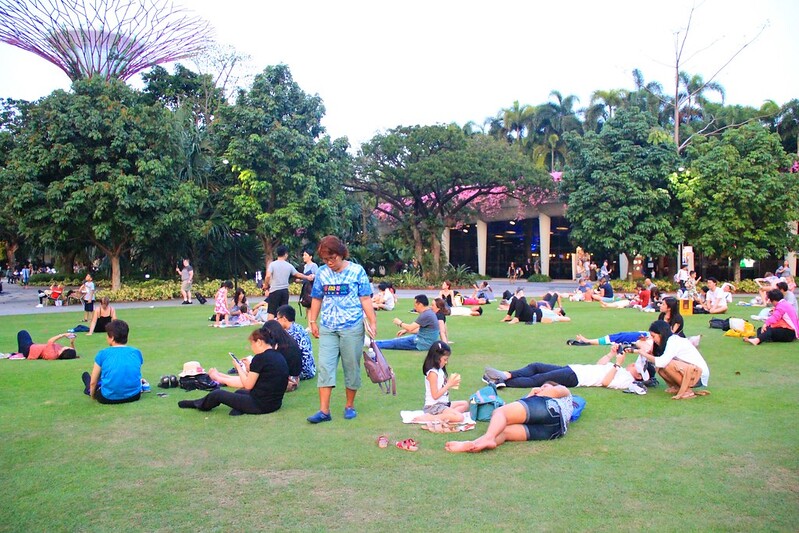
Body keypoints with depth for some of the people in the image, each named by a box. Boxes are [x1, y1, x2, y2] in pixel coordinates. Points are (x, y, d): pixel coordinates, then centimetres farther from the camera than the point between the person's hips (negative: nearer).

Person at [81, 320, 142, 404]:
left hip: (108, 398, -2)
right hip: (134, 396, 3)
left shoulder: (103, 354, -6)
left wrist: (92, 396, 18)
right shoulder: (136, 352, 0)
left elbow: (93, 382, 0)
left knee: (86, 375, 25)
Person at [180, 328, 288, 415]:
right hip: (276, 403, 8)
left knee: (217, 394, 11)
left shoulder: (260, 358, -17)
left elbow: (248, 385, -11)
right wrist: (250, 368, 10)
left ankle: (198, 405, 36)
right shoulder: (279, 356, 7)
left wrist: (239, 368, 2)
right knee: (239, 392, 33)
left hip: (260, 405, -8)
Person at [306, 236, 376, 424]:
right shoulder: (322, 273, 5)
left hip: (352, 327, -3)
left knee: (352, 367, 5)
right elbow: (317, 299, 14)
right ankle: (324, 410, -1)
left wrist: (372, 322, -8)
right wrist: (313, 321, 11)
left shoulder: (357, 271, -4)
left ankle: (350, 405, 20)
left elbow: (366, 299, -4)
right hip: (328, 328, 3)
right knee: (325, 366, -3)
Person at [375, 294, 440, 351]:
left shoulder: (426, 315, -23)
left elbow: (410, 328, -22)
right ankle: (375, 343, 17)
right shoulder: (428, 313, 10)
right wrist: (406, 331, 16)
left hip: (423, 344, -10)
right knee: (398, 339, 14)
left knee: (395, 342, -5)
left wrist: (400, 323, -4)